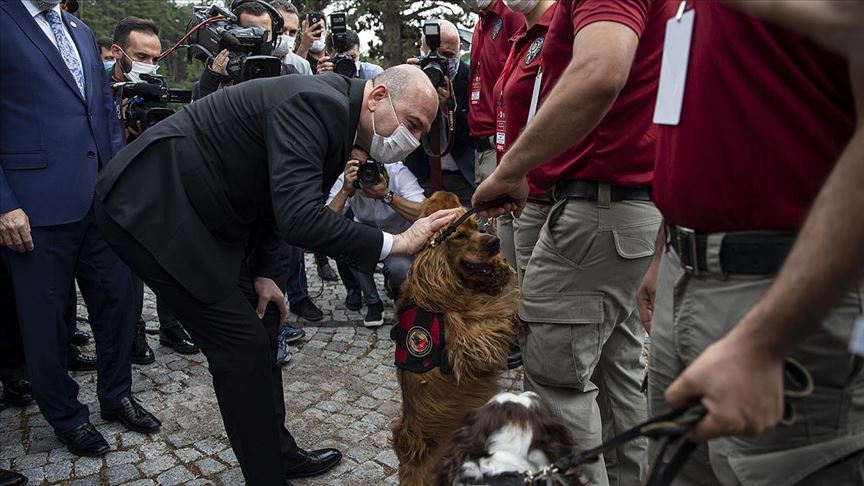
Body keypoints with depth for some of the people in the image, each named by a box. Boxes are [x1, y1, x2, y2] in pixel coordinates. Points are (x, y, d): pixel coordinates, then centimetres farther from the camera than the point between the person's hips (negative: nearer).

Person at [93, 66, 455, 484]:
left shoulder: (335, 116, 7)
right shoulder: (316, 103, -24)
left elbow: (281, 201, 16)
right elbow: (299, 219, -34)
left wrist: (262, 272, 8)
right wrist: (395, 243, -28)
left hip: (194, 210, 10)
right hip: (150, 204, -10)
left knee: (257, 334, 12)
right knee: (242, 343, -7)